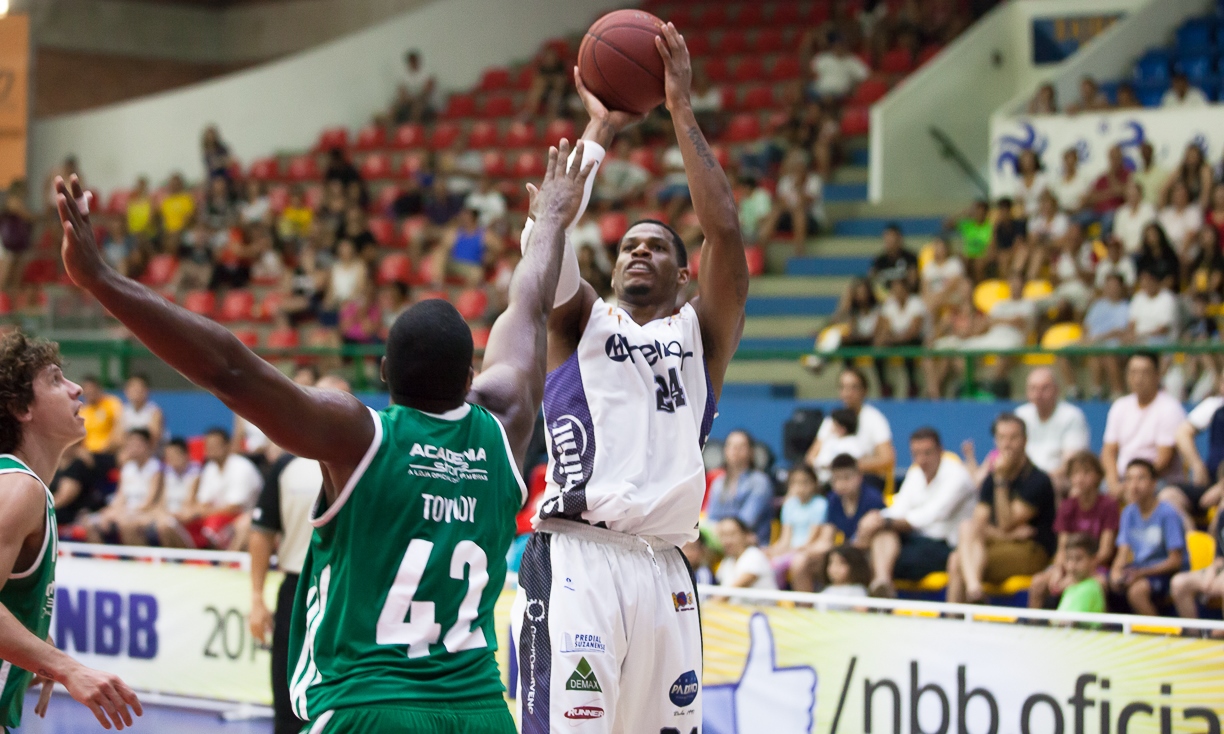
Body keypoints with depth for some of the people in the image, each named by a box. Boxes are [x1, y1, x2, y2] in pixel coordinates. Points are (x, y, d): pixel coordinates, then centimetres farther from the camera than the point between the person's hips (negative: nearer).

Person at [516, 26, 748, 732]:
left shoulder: (702, 335, 17)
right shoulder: (580, 323, 16)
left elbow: (725, 231, 2)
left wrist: (681, 109, 3)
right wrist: (601, 125, 6)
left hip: (665, 569, 3)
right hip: (575, 560, -3)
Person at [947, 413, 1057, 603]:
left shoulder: (1037, 481, -8)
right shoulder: (991, 480, 12)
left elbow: (1006, 524, -13)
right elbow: (979, 522, 2)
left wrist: (1001, 481, -18)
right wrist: (1008, 535, -16)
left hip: (1033, 552, -6)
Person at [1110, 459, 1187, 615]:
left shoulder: (1167, 514, -12)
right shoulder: (1129, 513, 8)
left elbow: (1176, 561, -13)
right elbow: (1123, 553, 7)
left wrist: (1140, 573, -22)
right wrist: (1116, 572, -16)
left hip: (1164, 573, -6)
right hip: (1138, 571, 6)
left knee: (1137, 589, -35)